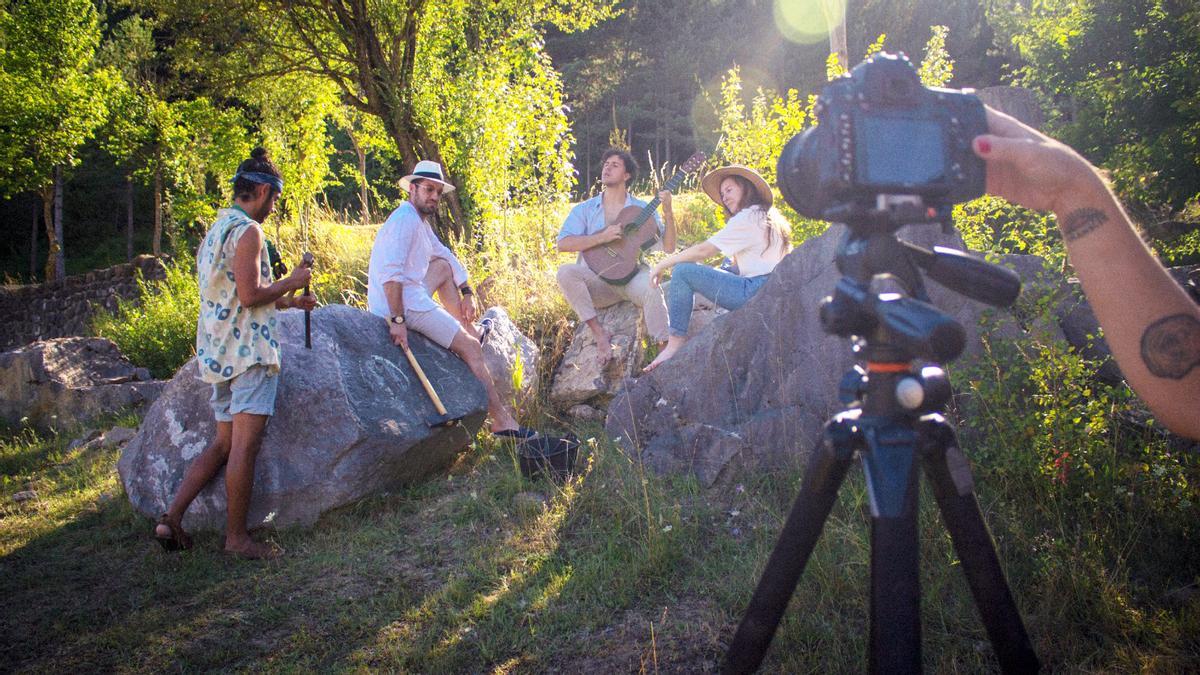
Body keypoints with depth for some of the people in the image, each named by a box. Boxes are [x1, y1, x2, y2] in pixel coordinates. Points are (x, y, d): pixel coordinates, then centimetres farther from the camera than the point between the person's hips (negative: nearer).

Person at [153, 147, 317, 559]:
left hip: (217, 351, 10)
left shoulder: (215, 231, 20)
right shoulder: (247, 231, -11)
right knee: (244, 445, -5)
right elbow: (250, 295, -20)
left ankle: (171, 518, 10)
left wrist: (288, 302, 24)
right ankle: (237, 537, 1)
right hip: (249, 349, -10)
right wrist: (292, 282, -5)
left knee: (224, 443, 15)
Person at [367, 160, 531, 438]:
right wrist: (397, 320, -31)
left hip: (410, 294, 10)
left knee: (444, 267, 27)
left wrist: (467, 292, 22)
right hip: (404, 304, -10)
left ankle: (468, 328, 23)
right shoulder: (405, 220, -15)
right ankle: (502, 421, -12)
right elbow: (390, 273, -27)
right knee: (471, 348, -10)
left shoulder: (420, 221, 17)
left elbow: (446, 254, 29)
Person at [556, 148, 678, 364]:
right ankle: (600, 333, -21)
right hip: (596, 280, 1)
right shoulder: (584, 209, 9)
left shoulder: (643, 210, 10)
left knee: (651, 288, -35)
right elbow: (563, 244, -6)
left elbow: (668, 247, 2)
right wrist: (602, 237, -16)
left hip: (630, 275, -1)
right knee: (565, 272, -29)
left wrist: (668, 213, -12)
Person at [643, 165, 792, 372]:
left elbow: (703, 250, -10)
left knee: (682, 272, -12)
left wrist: (664, 264, 1)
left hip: (755, 291, -11)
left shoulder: (748, 218, -7)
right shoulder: (765, 217, 23)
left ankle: (676, 344, -14)